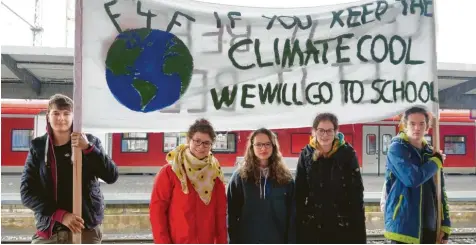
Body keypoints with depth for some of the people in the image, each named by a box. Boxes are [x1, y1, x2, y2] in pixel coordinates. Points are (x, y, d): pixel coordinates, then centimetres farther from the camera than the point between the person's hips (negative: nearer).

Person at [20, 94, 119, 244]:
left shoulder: (89, 142, 3)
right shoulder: (38, 147, 4)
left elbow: (112, 176, -7)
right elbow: (27, 192, -2)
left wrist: (88, 148, -19)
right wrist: (60, 215, -15)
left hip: (86, 229, -1)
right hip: (48, 231, 1)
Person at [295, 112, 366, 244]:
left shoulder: (347, 153, -6)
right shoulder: (306, 155, 0)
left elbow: (357, 192, -6)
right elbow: (299, 193, 2)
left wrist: (359, 225, -9)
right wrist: (298, 226, -1)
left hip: (343, 225, -1)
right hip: (313, 226, 2)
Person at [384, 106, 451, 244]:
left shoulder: (431, 154, 13)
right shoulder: (397, 148, -7)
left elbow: (440, 192, 16)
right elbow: (413, 178, -23)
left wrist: (445, 225, 9)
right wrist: (436, 161, -7)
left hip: (430, 228, 7)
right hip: (404, 226, -6)